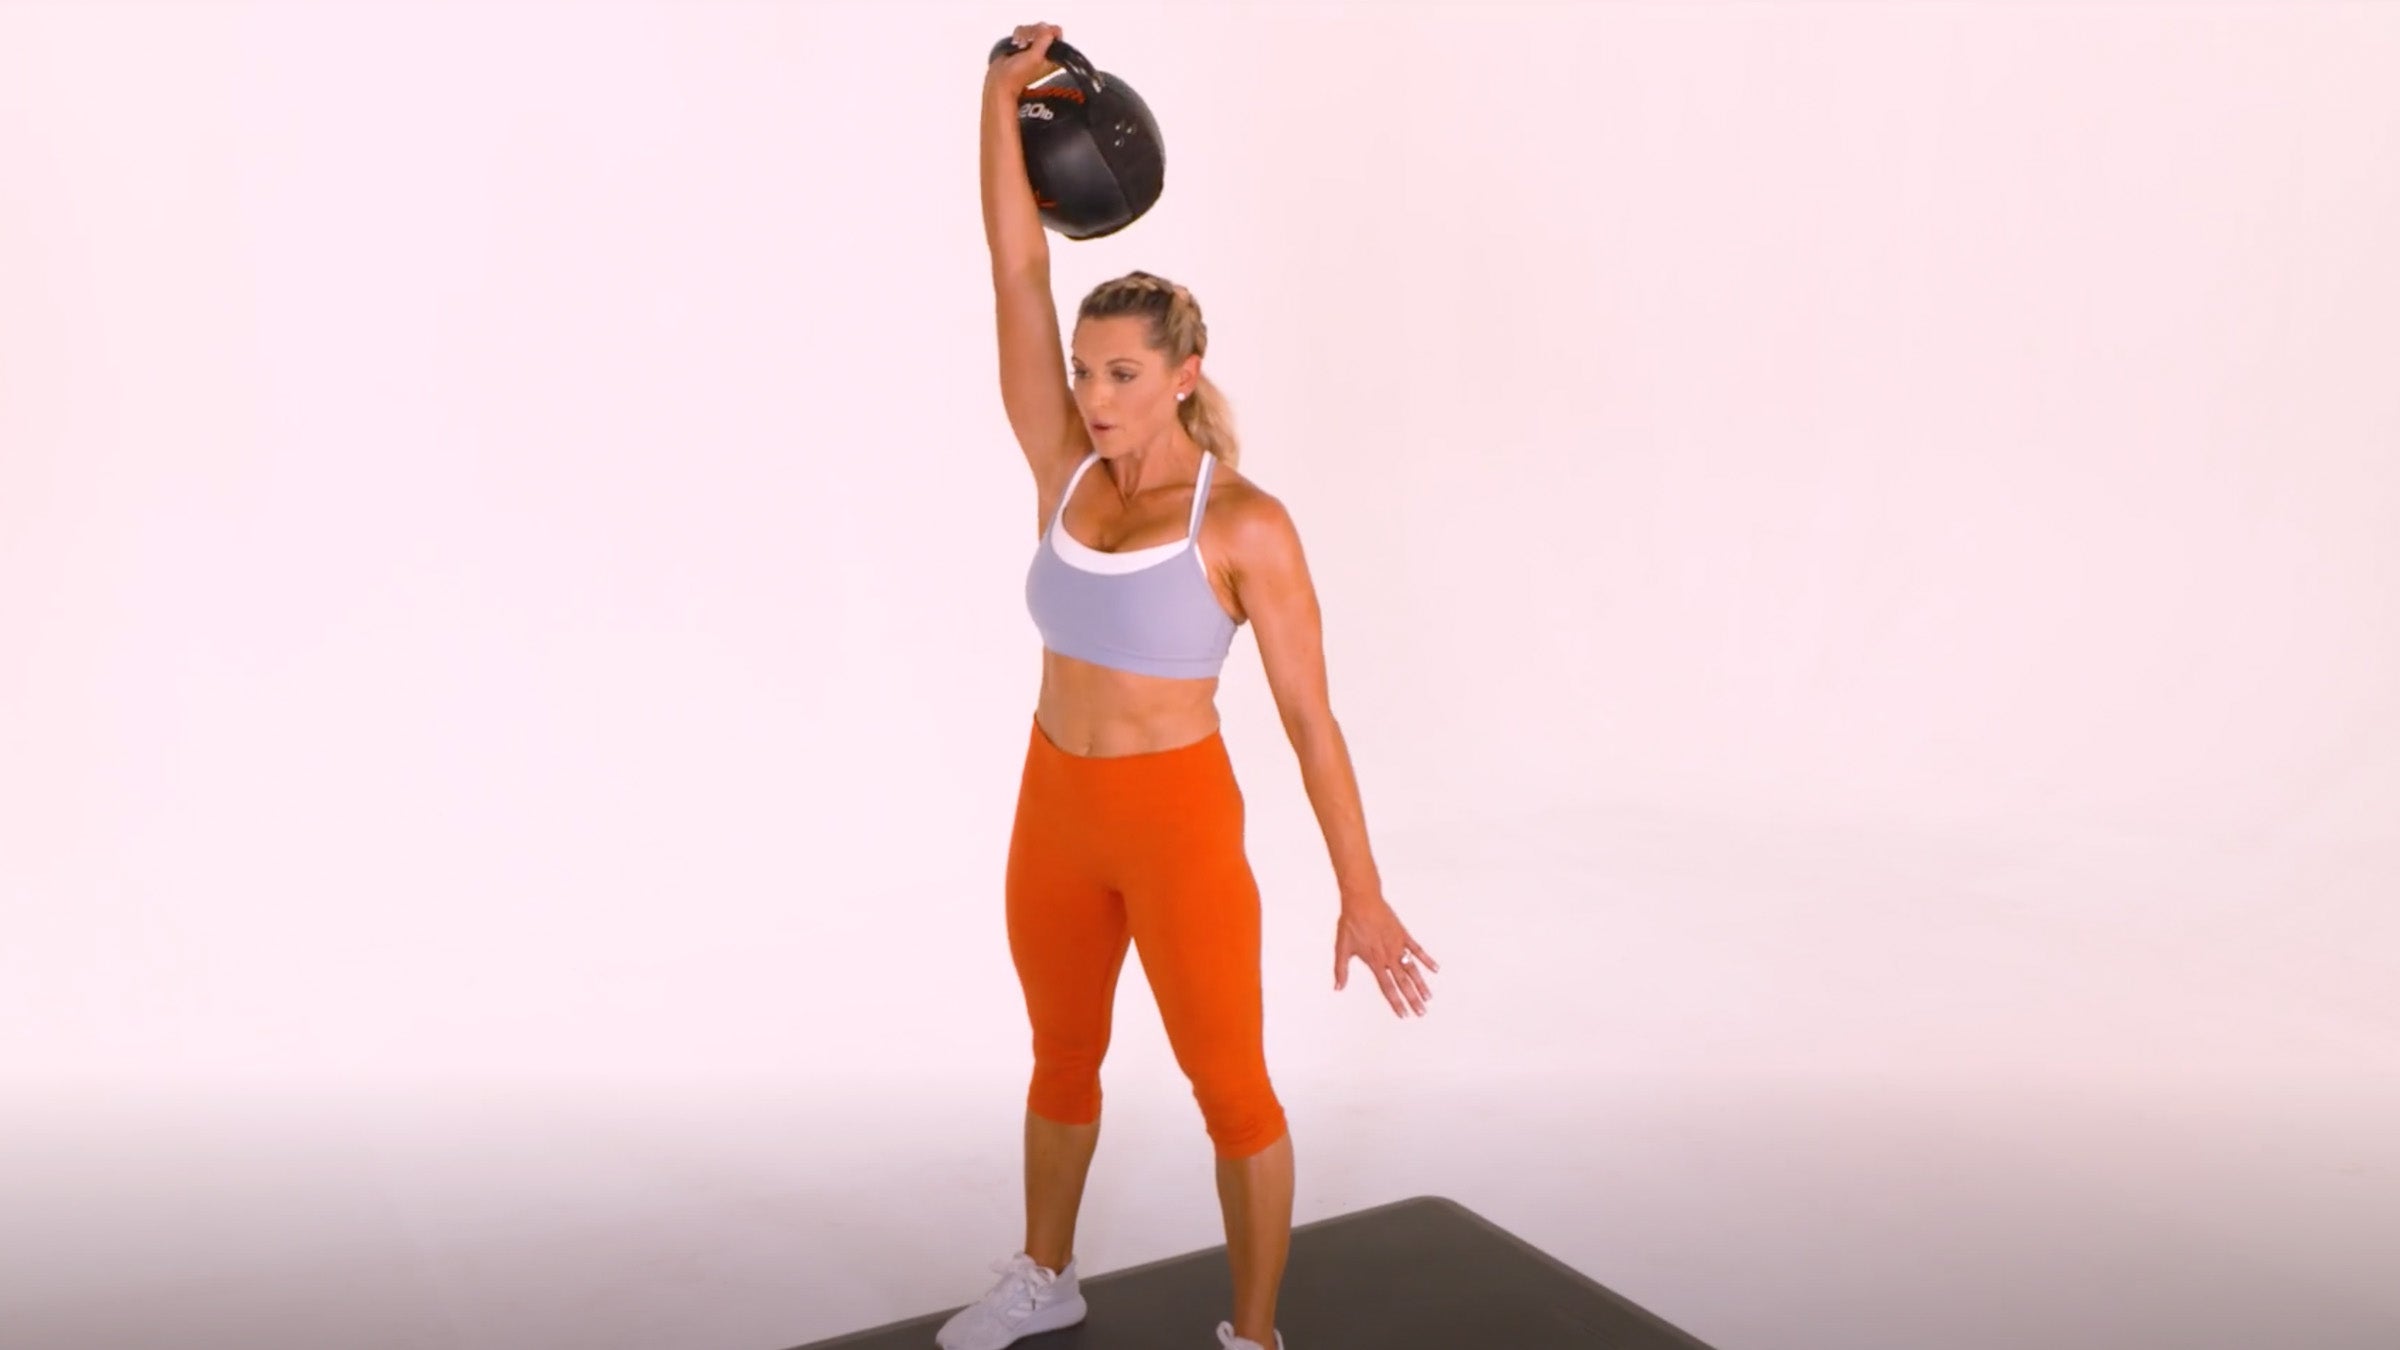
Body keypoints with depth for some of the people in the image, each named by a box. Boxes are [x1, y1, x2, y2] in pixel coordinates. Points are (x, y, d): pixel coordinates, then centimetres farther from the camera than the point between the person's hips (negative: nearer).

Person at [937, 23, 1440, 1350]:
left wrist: (1362, 895, -12)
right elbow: (1017, 275, -4)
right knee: (1064, 1057, 23)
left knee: (1230, 1088, 7)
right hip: (1057, 812, 6)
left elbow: (1310, 713, -12)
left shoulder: (1246, 523, -14)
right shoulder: (1068, 476, -1)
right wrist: (1002, 95, -8)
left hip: (1178, 821, -5)